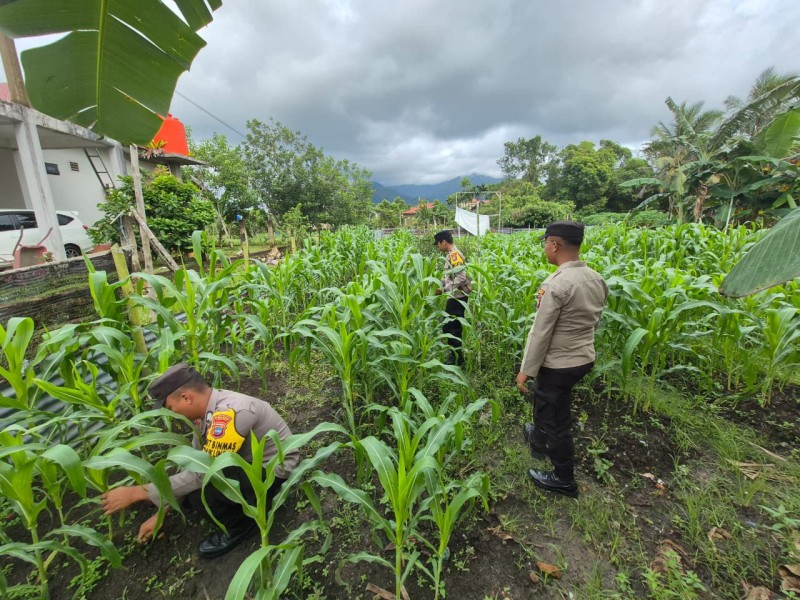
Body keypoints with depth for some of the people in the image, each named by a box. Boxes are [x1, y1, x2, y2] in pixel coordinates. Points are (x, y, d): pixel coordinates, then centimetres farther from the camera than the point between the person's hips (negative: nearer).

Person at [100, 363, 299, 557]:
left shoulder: (230, 413, -33)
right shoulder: (209, 409, -4)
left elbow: (200, 473, -27)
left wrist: (137, 492, -18)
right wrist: (161, 512, 8)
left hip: (272, 469, -9)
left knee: (200, 495, -26)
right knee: (186, 489, 4)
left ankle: (241, 523, 3)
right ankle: (246, 500, 18)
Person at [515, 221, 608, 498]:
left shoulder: (555, 284, -26)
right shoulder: (597, 280, 0)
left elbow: (540, 333, -22)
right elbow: (594, 321, 11)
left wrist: (526, 370, -14)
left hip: (558, 365, -8)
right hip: (584, 358, 8)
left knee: (556, 419, 11)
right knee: (544, 399, 29)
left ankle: (564, 479, 31)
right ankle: (539, 441, 53)